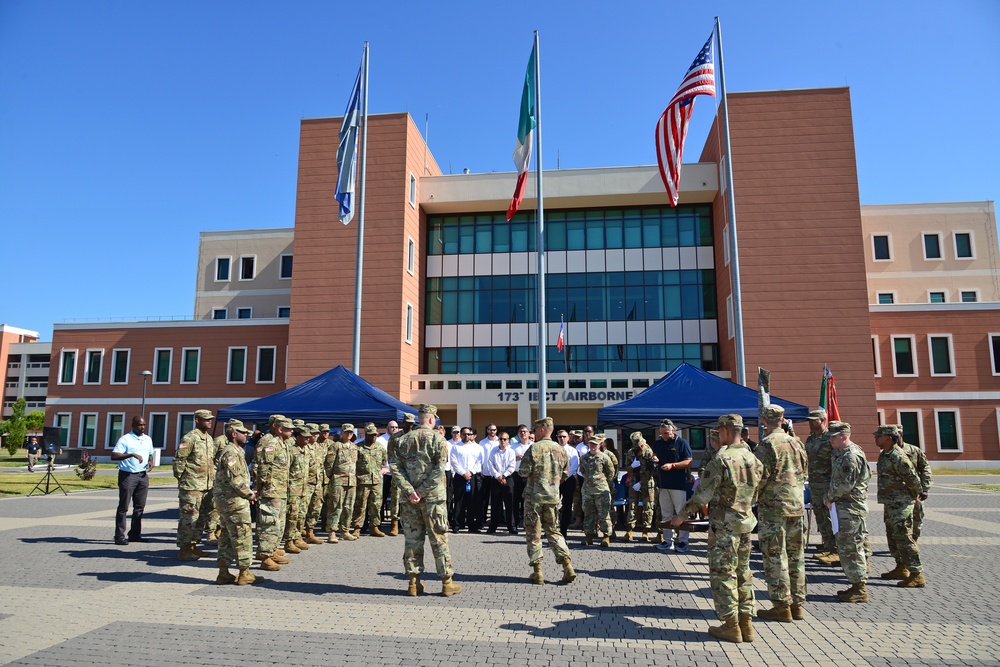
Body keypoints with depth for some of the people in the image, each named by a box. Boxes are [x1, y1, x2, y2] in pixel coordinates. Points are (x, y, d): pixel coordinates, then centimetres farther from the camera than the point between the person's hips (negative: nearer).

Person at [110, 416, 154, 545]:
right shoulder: (125, 439, -8)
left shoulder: (148, 439, 12)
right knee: (123, 507, -2)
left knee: (140, 506, 10)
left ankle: (135, 534, 18)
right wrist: (131, 454, -29)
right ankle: (119, 536, 2)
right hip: (127, 475, -6)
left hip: (143, 475, 6)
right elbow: (113, 456, -17)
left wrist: (150, 462, 3)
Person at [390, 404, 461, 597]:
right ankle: (447, 583, 10)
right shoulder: (437, 438, -6)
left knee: (412, 539, 10)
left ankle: (413, 582, 15)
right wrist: (422, 491, -13)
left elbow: (394, 467, -2)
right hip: (433, 496, -3)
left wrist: (409, 491, -9)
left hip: (409, 498, 3)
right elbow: (439, 470, -16)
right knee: (439, 539, 4)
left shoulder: (403, 440, 7)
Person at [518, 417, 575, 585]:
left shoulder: (534, 448, -12)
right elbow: (565, 474, 11)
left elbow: (524, 472, -13)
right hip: (553, 496, 4)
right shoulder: (560, 450, 4)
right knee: (554, 531, 15)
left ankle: (537, 572, 8)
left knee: (533, 534, 6)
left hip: (534, 495, -4)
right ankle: (567, 566, 3)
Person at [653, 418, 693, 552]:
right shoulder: (658, 443, 10)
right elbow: (654, 455, 22)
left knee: (681, 513, -1)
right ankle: (668, 540, 16)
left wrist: (672, 465, -18)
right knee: (666, 514, 10)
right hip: (663, 484, 5)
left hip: (678, 484, -5)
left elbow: (689, 462, -9)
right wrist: (654, 459, -2)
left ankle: (683, 541, 7)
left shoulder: (681, 443, -6)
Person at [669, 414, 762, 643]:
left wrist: (682, 515, -4)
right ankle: (746, 624, 20)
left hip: (723, 526, -7)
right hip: (746, 524, 7)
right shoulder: (753, 459, 3)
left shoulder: (721, 460, -19)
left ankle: (730, 626, 7)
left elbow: (702, 495, -16)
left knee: (723, 573, 2)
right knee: (743, 573, 15)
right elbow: (755, 495, 13)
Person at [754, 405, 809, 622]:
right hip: (797, 505, 8)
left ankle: (781, 606, 3)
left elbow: (761, 476, -16)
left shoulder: (768, 444, -13)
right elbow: (804, 471, 16)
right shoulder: (796, 442, 9)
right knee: (796, 555, 13)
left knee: (775, 557, -1)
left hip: (773, 506, -7)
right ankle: (797, 604, 20)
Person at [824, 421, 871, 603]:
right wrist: (830, 498, 9)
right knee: (846, 548, 15)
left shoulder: (852, 456, -17)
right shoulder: (843, 454, 15)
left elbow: (845, 484, -21)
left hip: (851, 509, -10)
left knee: (850, 549, -5)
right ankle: (858, 586, 24)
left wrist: (829, 497, -8)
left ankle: (860, 590, 3)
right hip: (845, 507, 10)